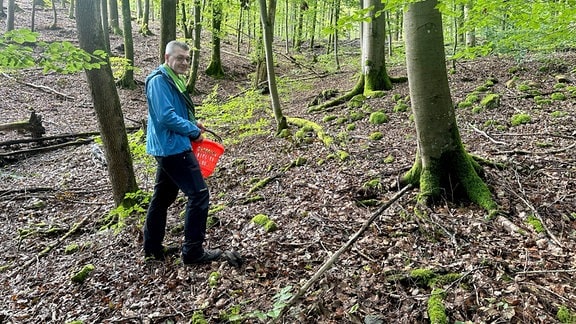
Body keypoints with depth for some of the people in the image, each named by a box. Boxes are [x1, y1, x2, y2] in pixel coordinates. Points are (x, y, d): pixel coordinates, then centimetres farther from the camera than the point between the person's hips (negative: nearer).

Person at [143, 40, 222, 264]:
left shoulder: (173, 80, 15)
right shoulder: (160, 80, -16)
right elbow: (166, 116, -24)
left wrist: (192, 124, 6)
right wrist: (194, 131, -13)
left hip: (167, 148, 11)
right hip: (173, 148, -11)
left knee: (163, 197, 16)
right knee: (199, 195, -7)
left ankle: (153, 247, 28)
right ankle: (193, 251, 1)